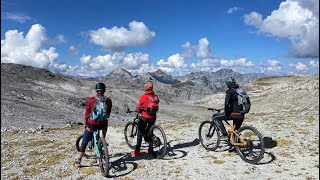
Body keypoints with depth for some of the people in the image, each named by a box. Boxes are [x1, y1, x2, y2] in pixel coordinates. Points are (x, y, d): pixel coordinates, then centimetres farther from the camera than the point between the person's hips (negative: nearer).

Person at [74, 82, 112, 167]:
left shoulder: (91, 99, -6)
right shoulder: (108, 100, -1)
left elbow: (86, 113, -2)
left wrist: (85, 124, 11)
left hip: (92, 124, 0)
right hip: (102, 124, 1)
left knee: (84, 143, 11)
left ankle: (78, 162, 16)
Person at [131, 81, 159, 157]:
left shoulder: (143, 97, -12)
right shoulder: (156, 97, 1)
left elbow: (138, 107, -6)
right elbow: (157, 108, 9)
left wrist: (139, 111, 15)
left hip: (144, 117, -4)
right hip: (153, 117, 4)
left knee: (140, 133, 5)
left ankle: (137, 151, 6)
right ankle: (150, 149, 21)